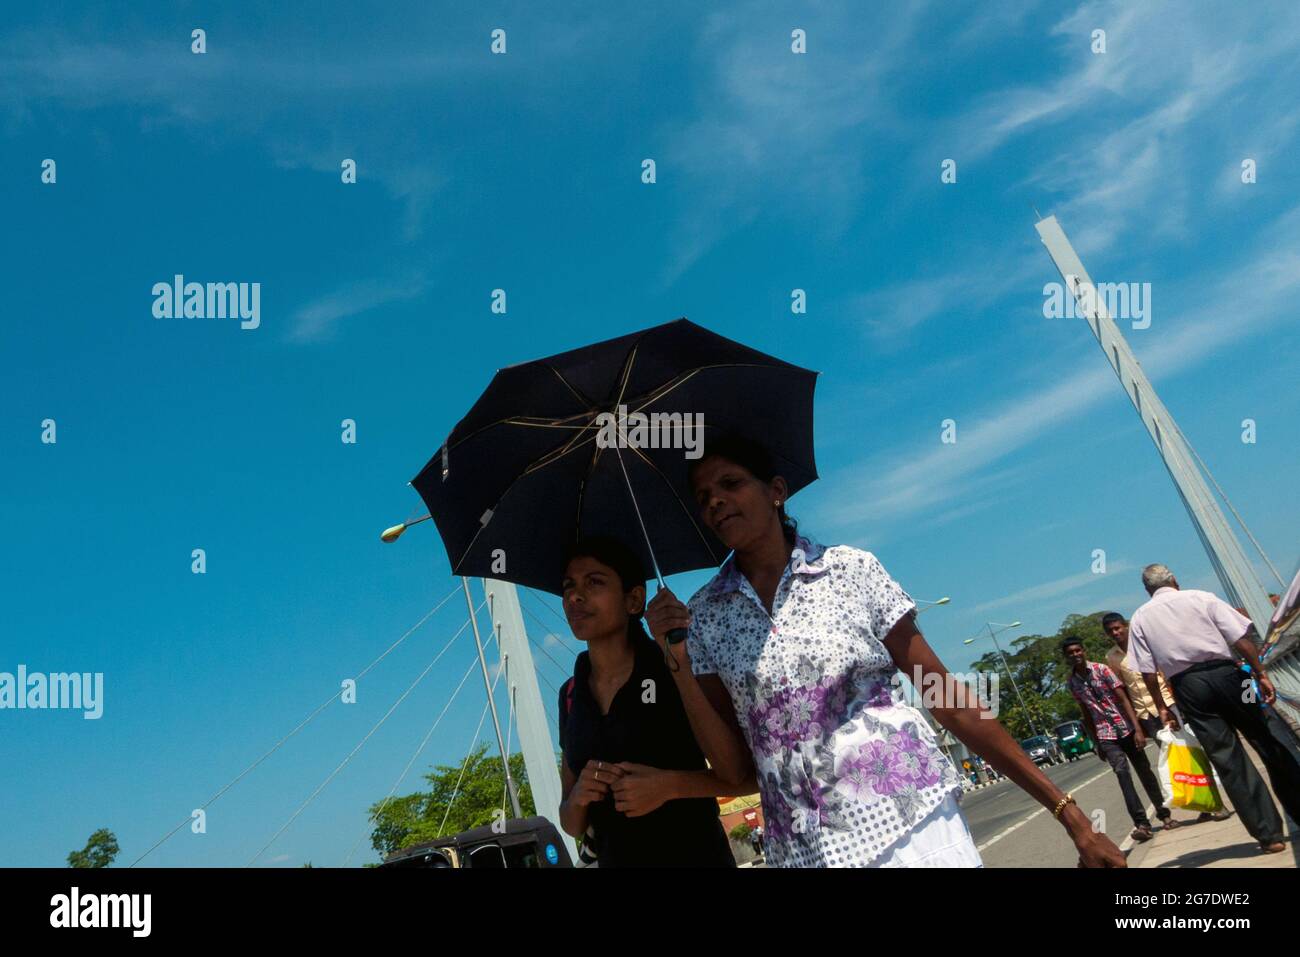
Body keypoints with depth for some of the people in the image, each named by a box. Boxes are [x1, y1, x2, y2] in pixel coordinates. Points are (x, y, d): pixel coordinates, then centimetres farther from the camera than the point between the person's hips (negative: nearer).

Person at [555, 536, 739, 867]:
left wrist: (670, 785, -25)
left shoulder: (674, 667, -13)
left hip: (697, 856, -4)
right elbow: (572, 825, 6)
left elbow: (748, 772, -13)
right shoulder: (571, 694, 1)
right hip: (614, 859, 4)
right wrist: (578, 796, -14)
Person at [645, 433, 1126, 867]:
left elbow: (944, 693, -3)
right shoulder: (702, 617, 1)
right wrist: (678, 659, -11)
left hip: (912, 829, -1)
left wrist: (1065, 809, -3)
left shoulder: (851, 567, -4)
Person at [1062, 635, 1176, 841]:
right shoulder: (1072, 683, 3)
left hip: (1126, 728, -1)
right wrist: (1096, 743, 14)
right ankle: (1141, 823, -17)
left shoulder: (1101, 669, -8)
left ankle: (1164, 813, 27)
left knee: (1145, 772, 8)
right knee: (1122, 772, -17)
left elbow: (1124, 699, -11)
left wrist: (1138, 728, -19)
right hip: (1106, 735, 1)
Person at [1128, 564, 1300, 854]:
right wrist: (1261, 674, 0)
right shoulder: (1201, 597, 6)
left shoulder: (1140, 617, 7)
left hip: (1186, 686, 0)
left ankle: (1269, 835, 7)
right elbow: (1242, 639, -3)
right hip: (1224, 673, 0)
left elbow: (1148, 672, 3)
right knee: (1272, 741, 14)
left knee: (1227, 759, 4)